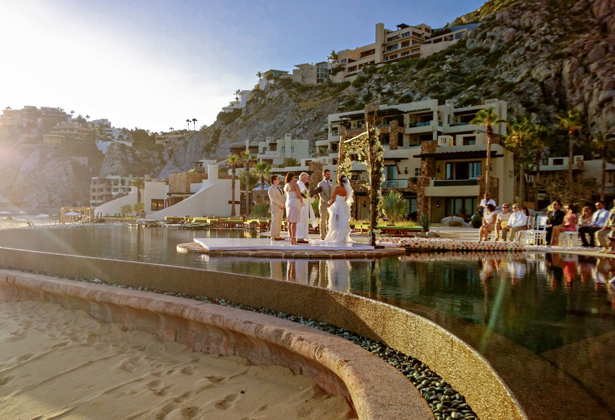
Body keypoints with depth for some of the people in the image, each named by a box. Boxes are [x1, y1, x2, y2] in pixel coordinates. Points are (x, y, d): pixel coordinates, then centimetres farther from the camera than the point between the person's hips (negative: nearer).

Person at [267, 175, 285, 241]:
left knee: (279, 223, 7)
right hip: (275, 208, -8)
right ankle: (273, 237, -5)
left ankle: (277, 236, 10)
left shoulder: (279, 188, 21)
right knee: (275, 222, -8)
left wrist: (283, 205, 3)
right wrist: (282, 205, -15)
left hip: (281, 208, 8)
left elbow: (282, 197, 21)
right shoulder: (271, 189, -8)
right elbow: (274, 198, -17)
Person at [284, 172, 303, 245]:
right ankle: (294, 238, -10)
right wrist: (301, 200, 5)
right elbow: (299, 195, -14)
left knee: (290, 221, 8)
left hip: (288, 203, 7)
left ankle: (291, 238, 10)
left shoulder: (285, 186, 13)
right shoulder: (295, 184, -9)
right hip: (295, 203, -7)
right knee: (294, 222, -8)